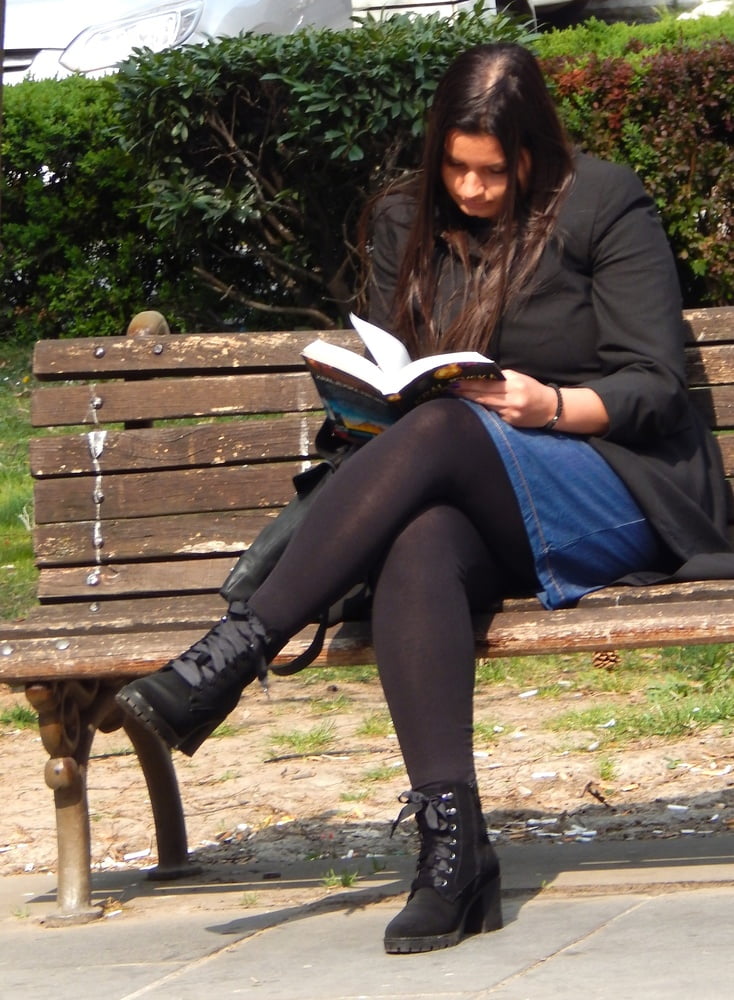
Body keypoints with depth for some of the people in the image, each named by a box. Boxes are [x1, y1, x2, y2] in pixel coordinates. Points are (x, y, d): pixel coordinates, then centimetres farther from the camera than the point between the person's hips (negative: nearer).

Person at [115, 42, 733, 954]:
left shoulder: (606, 205, 0)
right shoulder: (406, 222, 14)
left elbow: (653, 389, -4)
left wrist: (551, 406, -22)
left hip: (614, 487, -4)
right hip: (472, 508, 4)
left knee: (444, 432, -35)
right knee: (416, 547, -36)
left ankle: (236, 649, -38)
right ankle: (451, 846, -46)